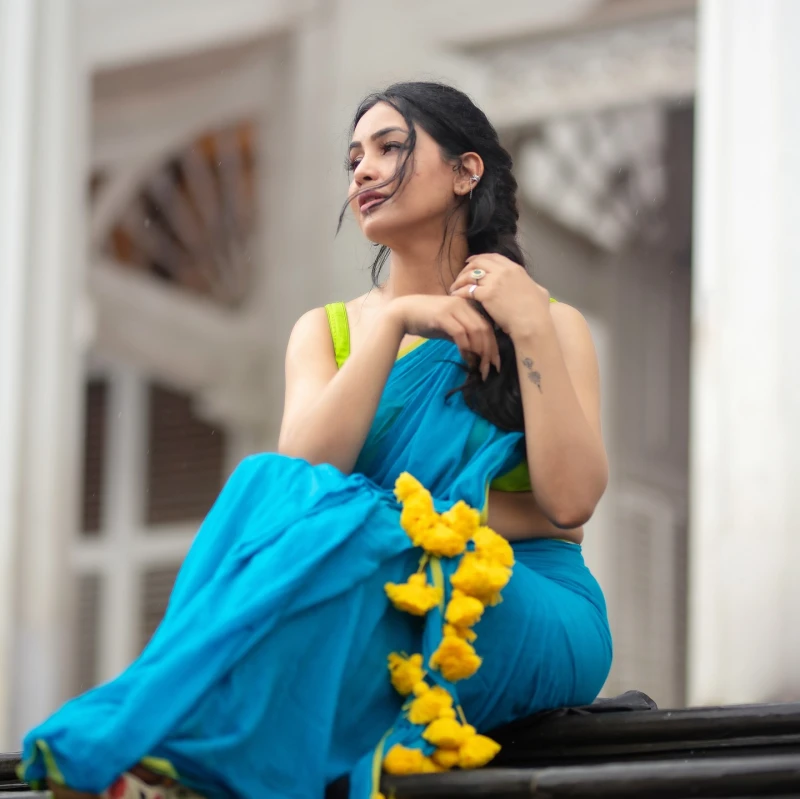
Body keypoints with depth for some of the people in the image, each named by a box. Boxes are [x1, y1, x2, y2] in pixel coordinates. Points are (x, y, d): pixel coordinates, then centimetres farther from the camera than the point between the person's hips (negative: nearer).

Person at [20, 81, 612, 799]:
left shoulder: (552, 325, 10)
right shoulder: (327, 331, 18)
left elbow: (571, 500, -7)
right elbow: (306, 469, -4)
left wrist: (531, 327, -8)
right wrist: (394, 323, -8)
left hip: (533, 619, -2)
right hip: (379, 608, 2)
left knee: (333, 530, -33)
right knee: (275, 487, -30)